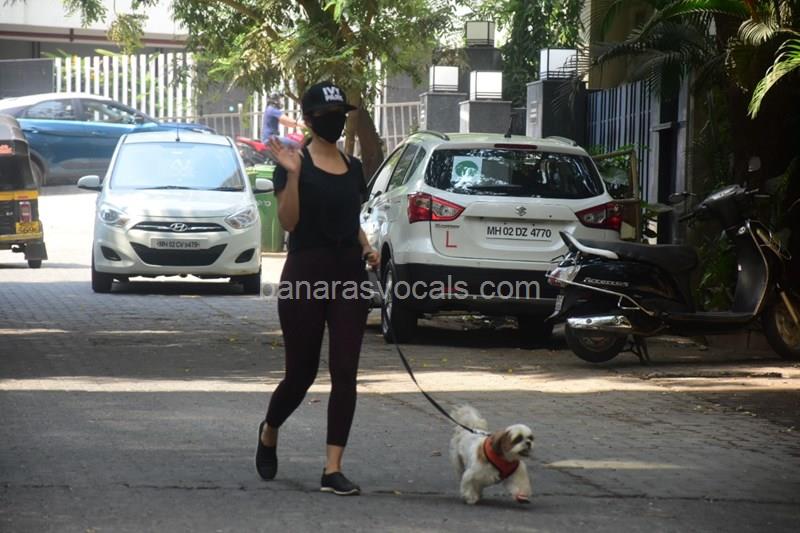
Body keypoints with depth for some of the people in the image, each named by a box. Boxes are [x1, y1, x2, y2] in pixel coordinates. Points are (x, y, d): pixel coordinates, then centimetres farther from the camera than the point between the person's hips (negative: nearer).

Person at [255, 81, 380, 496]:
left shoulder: (353, 167, 12)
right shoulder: (294, 164, -6)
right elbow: (288, 222, -15)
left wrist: (367, 249, 4)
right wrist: (292, 174, -25)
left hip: (348, 274, 5)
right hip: (306, 273, -5)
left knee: (345, 373, -3)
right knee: (301, 372, 4)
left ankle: (332, 470, -1)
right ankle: (268, 434, 35)